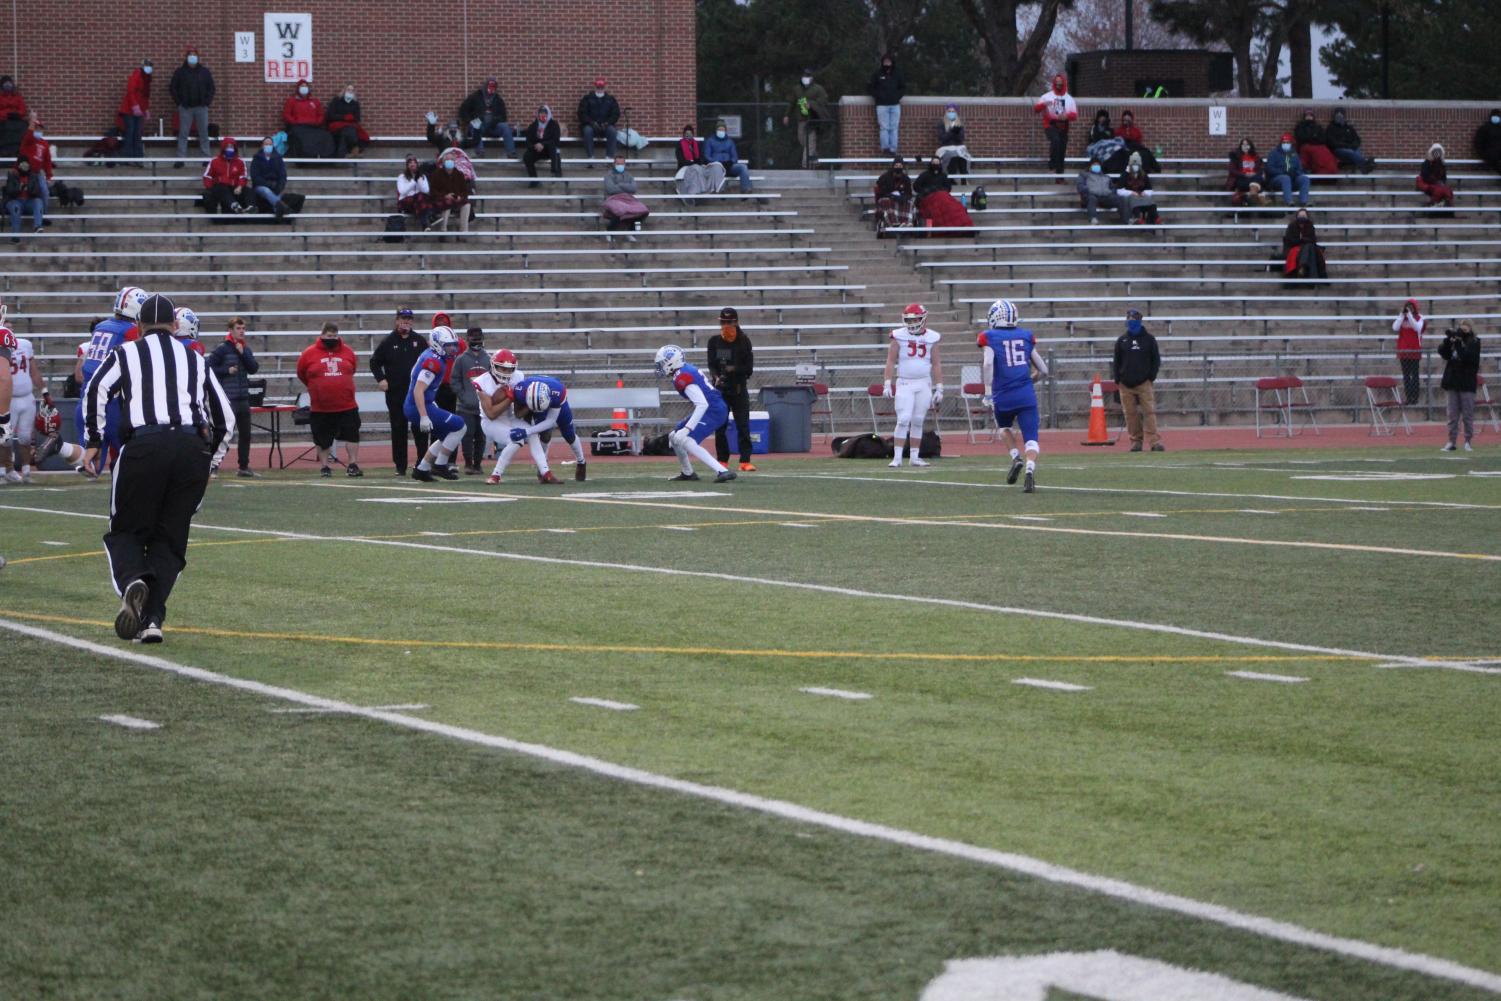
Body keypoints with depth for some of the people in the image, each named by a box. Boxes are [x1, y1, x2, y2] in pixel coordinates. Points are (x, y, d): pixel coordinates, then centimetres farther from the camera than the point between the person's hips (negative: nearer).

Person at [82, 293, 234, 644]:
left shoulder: (127, 353, 14)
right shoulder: (196, 361, 24)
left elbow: (97, 390, -3)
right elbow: (225, 418, 25)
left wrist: (93, 442, 5)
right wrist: (207, 458, 36)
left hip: (146, 444, -2)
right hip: (193, 446, 2)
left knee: (127, 531, 10)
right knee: (169, 539, 10)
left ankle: (132, 580, -23)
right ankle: (152, 619, -6)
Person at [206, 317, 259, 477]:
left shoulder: (245, 348, 12)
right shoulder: (222, 348, -7)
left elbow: (254, 369, 3)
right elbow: (209, 367, -9)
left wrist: (243, 354, -7)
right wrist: (227, 370, -15)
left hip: (243, 398, 7)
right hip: (228, 398, -7)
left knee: (245, 434, 12)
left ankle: (244, 467, 21)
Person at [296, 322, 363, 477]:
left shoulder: (347, 351, 3)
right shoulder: (309, 353, -4)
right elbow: (301, 374, 8)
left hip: (347, 405, 1)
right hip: (320, 407, -1)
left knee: (351, 435, 0)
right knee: (323, 439, 9)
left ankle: (353, 465, 7)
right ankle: (324, 467, 21)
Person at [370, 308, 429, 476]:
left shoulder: (419, 341, 5)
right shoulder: (388, 342, 2)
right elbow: (375, 362, 8)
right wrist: (381, 379, -6)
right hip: (395, 394, 0)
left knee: (420, 428, -3)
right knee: (398, 430, 3)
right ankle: (400, 467, 8)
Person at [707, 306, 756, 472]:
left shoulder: (743, 341, -2)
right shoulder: (714, 341, 2)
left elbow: (749, 368, -4)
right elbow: (711, 365, -3)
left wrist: (734, 369, -21)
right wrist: (716, 378, -23)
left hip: (739, 389, -1)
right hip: (720, 389, 1)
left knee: (743, 425, -6)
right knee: (720, 426, 4)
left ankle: (745, 461, -7)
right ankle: (722, 461, 13)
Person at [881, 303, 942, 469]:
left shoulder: (931, 338, 4)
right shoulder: (899, 337, -2)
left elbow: (936, 365, 8)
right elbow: (890, 361, -1)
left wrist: (938, 388, 5)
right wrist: (887, 384, -8)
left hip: (924, 384, 2)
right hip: (904, 384, -2)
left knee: (918, 421, 6)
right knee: (903, 420, -10)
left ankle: (915, 457, 12)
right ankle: (897, 457, -9)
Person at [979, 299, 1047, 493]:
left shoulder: (989, 338, -2)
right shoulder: (1026, 336, 9)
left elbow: (988, 363, -20)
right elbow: (1043, 369, 13)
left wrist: (988, 390, -13)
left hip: (1003, 396, -1)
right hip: (1026, 394, 1)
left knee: (1005, 427, 28)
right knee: (1030, 437, -2)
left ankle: (1016, 458, 7)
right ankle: (1030, 469, -25)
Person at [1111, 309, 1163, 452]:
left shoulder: (1149, 339, 6)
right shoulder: (1121, 340, 10)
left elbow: (1156, 360, 8)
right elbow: (1116, 362, 12)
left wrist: (1151, 378, -1)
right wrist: (1117, 381, 3)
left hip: (1144, 383, -2)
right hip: (1126, 385, 2)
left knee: (1149, 412, -10)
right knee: (1131, 414, 1)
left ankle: (1154, 441, -14)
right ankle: (1136, 441, 8)